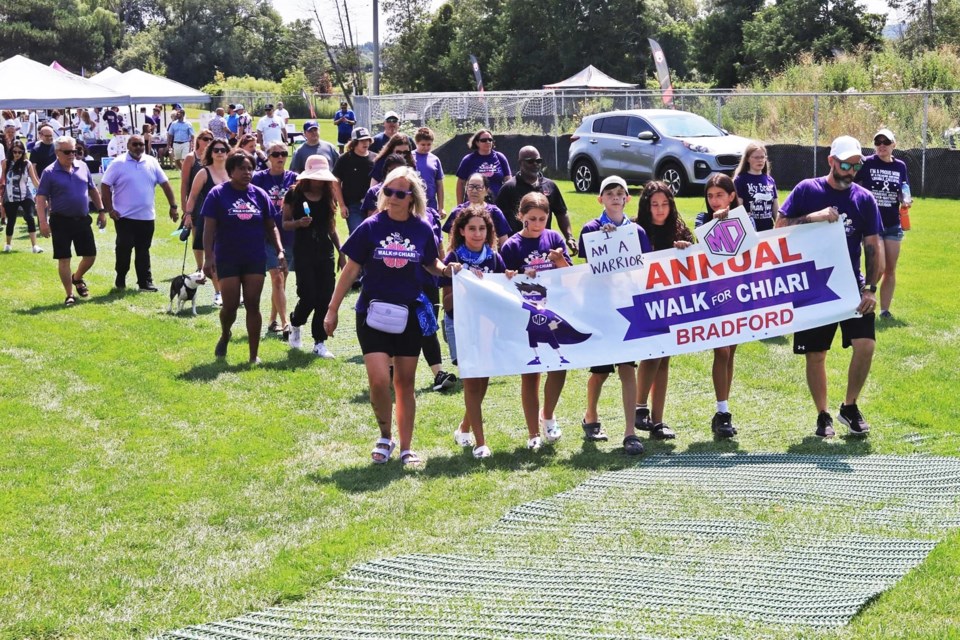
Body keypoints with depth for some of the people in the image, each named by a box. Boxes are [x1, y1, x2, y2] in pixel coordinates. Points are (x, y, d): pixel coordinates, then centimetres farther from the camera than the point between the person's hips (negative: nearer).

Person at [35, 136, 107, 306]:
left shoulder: (82, 167, 5)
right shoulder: (49, 173, -8)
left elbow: (93, 190, 15)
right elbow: (41, 198, -10)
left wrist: (101, 211, 12)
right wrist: (43, 222, -19)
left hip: (83, 220, 4)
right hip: (61, 221, -4)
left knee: (91, 255, 9)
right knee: (64, 259, 0)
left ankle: (77, 278, 37)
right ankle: (69, 295, 11)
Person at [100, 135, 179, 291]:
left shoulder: (152, 162, 5)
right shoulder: (118, 164, -6)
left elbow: (165, 183, 9)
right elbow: (105, 186, -5)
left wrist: (173, 206, 4)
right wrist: (110, 209, -11)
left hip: (147, 216, 3)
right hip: (125, 217, -3)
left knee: (143, 250, 10)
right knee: (124, 249, -1)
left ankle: (145, 281, 14)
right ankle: (120, 280, 13)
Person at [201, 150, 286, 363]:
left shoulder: (259, 194, 5)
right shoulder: (218, 194, -5)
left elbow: (271, 227, 10)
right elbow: (209, 228, -8)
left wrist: (280, 251, -1)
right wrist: (208, 257, -16)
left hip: (255, 259, 2)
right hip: (227, 260, -2)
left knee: (253, 305, 1)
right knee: (230, 305, -1)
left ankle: (254, 355, 6)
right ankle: (224, 336, 32)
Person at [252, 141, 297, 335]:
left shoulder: (294, 178, 6)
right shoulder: (259, 178, 0)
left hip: (290, 236, 3)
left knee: (281, 280, 11)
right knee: (277, 278, -11)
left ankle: (273, 320, 23)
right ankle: (284, 323, -12)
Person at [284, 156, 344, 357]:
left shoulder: (327, 196, 8)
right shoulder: (294, 195, -4)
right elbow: (285, 223, 0)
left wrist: (341, 253, 13)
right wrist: (299, 223, -21)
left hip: (325, 251, 4)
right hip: (303, 252, -4)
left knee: (325, 298, -1)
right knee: (308, 297, -8)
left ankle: (319, 342, 7)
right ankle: (295, 325, 24)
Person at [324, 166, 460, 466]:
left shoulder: (422, 230, -1)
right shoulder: (371, 227, -5)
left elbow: (431, 265, 13)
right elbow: (350, 270, 0)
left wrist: (448, 269, -9)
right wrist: (333, 309, 0)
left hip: (409, 315, 2)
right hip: (373, 313, -2)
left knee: (405, 383, 9)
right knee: (379, 380, -14)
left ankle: (406, 447, 19)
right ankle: (385, 436, 10)